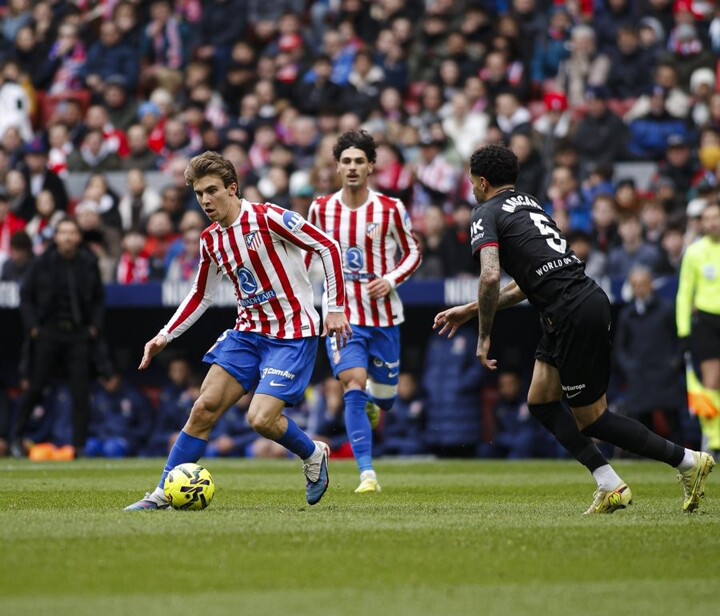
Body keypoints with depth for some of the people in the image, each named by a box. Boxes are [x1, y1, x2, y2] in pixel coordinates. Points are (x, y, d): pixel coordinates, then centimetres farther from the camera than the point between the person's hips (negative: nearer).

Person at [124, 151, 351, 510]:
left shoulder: (267, 218, -15)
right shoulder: (210, 241, 6)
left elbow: (327, 247, -12)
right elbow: (201, 296, 21)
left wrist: (335, 308, -14)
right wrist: (165, 336, 13)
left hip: (293, 334, -6)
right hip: (248, 331, 6)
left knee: (261, 419, -19)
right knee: (205, 407, -4)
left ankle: (313, 456, 12)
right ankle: (162, 494, 1)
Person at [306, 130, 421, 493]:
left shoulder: (390, 210, -5)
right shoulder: (321, 209, 0)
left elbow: (412, 252, 5)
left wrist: (391, 279, -12)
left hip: (383, 315, 1)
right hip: (341, 314, -1)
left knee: (385, 394, 10)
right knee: (353, 385, -18)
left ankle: (371, 402, 51)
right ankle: (367, 474, -20)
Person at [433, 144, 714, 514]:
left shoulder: (486, 214, -4)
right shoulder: (528, 204, 23)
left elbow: (490, 278, -20)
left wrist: (484, 337, -8)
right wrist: (470, 311, 30)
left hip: (573, 313, -9)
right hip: (588, 299, 9)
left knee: (591, 419, 2)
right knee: (540, 403, 14)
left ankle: (687, 461, 6)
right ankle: (610, 487, 10)